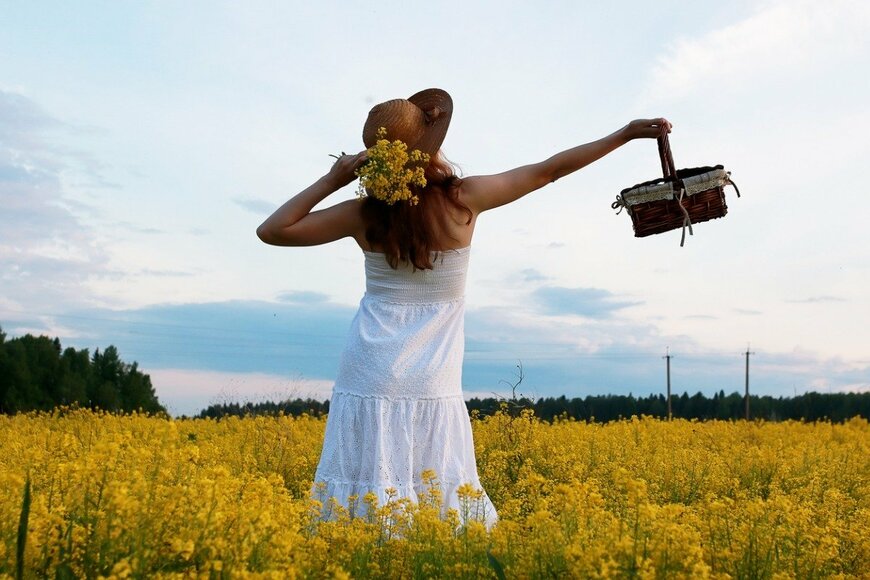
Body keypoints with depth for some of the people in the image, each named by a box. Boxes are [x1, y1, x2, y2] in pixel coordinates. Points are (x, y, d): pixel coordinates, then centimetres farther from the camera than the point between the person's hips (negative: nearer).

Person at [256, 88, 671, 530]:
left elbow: (271, 231, 1)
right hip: (433, 383, -1)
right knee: (438, 502, 3)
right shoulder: (465, 198, -5)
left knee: (363, 498, 3)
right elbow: (550, 169, 3)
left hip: (370, 378, 1)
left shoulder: (364, 214, -3)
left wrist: (330, 181, 1)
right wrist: (627, 133, 13)